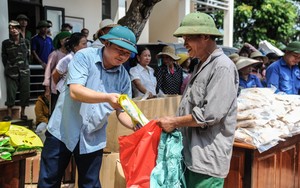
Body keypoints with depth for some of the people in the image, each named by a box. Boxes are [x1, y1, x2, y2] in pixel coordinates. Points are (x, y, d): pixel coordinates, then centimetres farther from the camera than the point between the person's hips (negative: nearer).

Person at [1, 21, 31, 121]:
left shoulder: (26, 42, 3)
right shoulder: (5, 43, 0)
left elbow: (28, 55, 9)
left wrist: (25, 67, 9)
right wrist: (8, 68, 4)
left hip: (24, 72, 1)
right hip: (11, 72, -1)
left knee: (25, 92, 3)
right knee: (10, 92, -3)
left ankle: (23, 112, 16)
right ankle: (9, 113, 7)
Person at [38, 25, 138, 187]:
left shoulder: (124, 77, -2)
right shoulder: (84, 57, -13)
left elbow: (122, 112, 2)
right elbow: (75, 91, -26)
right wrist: (107, 97, -39)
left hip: (93, 139, 3)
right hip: (63, 131, -3)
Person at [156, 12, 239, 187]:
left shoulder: (222, 67, -15)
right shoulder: (201, 65, 16)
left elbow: (210, 115, -21)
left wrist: (174, 122, -12)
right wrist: (174, 123, 8)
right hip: (191, 154, 9)